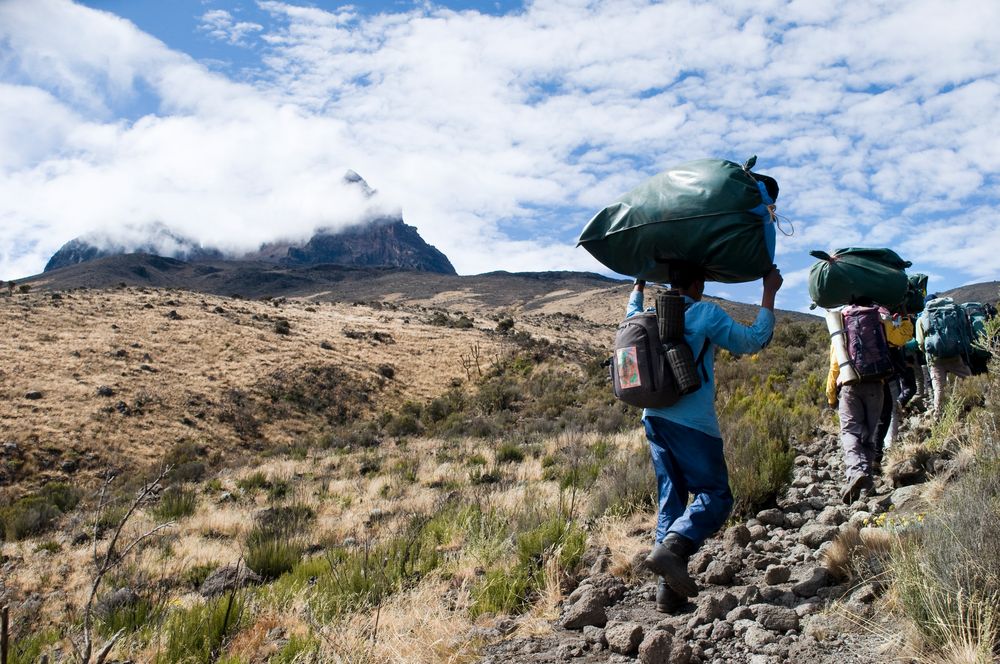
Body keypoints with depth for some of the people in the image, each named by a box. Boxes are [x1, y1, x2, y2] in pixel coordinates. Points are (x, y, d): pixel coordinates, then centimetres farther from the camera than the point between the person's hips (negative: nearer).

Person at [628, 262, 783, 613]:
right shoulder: (706, 313, -3)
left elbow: (631, 319, 38)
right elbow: (752, 341, 0)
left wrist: (638, 287, 53)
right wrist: (769, 293, 7)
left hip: (654, 417, 7)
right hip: (691, 422, -7)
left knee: (671, 499, 9)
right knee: (714, 495, 0)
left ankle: (669, 589, 4)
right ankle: (670, 547, -25)